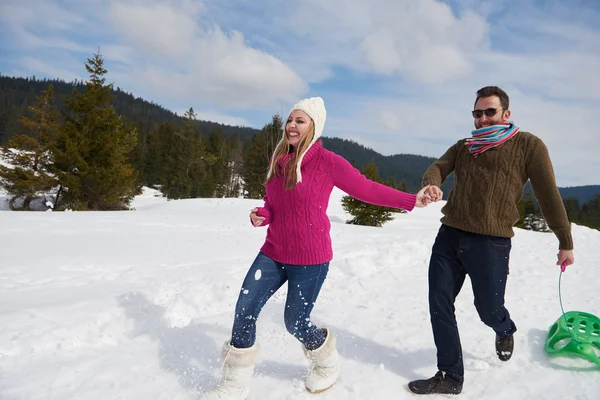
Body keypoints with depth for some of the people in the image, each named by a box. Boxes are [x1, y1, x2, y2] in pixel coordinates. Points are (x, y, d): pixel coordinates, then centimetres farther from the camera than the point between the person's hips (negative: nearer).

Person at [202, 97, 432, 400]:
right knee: (244, 311, 1)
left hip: (310, 259, -6)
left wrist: (411, 200, -8)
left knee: (295, 322, 5)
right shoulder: (278, 160, 4)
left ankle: (327, 363, 39)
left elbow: (366, 189, -6)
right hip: (273, 253, 6)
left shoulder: (327, 161, -14)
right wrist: (261, 215, -9)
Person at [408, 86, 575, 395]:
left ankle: (505, 331, 48)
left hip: (490, 242, -4)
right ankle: (450, 376, 20)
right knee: (440, 306, 4)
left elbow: (549, 195, 1)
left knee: (489, 309, 9)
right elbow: (437, 168, 1)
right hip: (449, 236, 5)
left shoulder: (528, 145, 1)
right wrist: (431, 184, -24)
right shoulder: (463, 147, 15)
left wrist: (565, 242, 3)